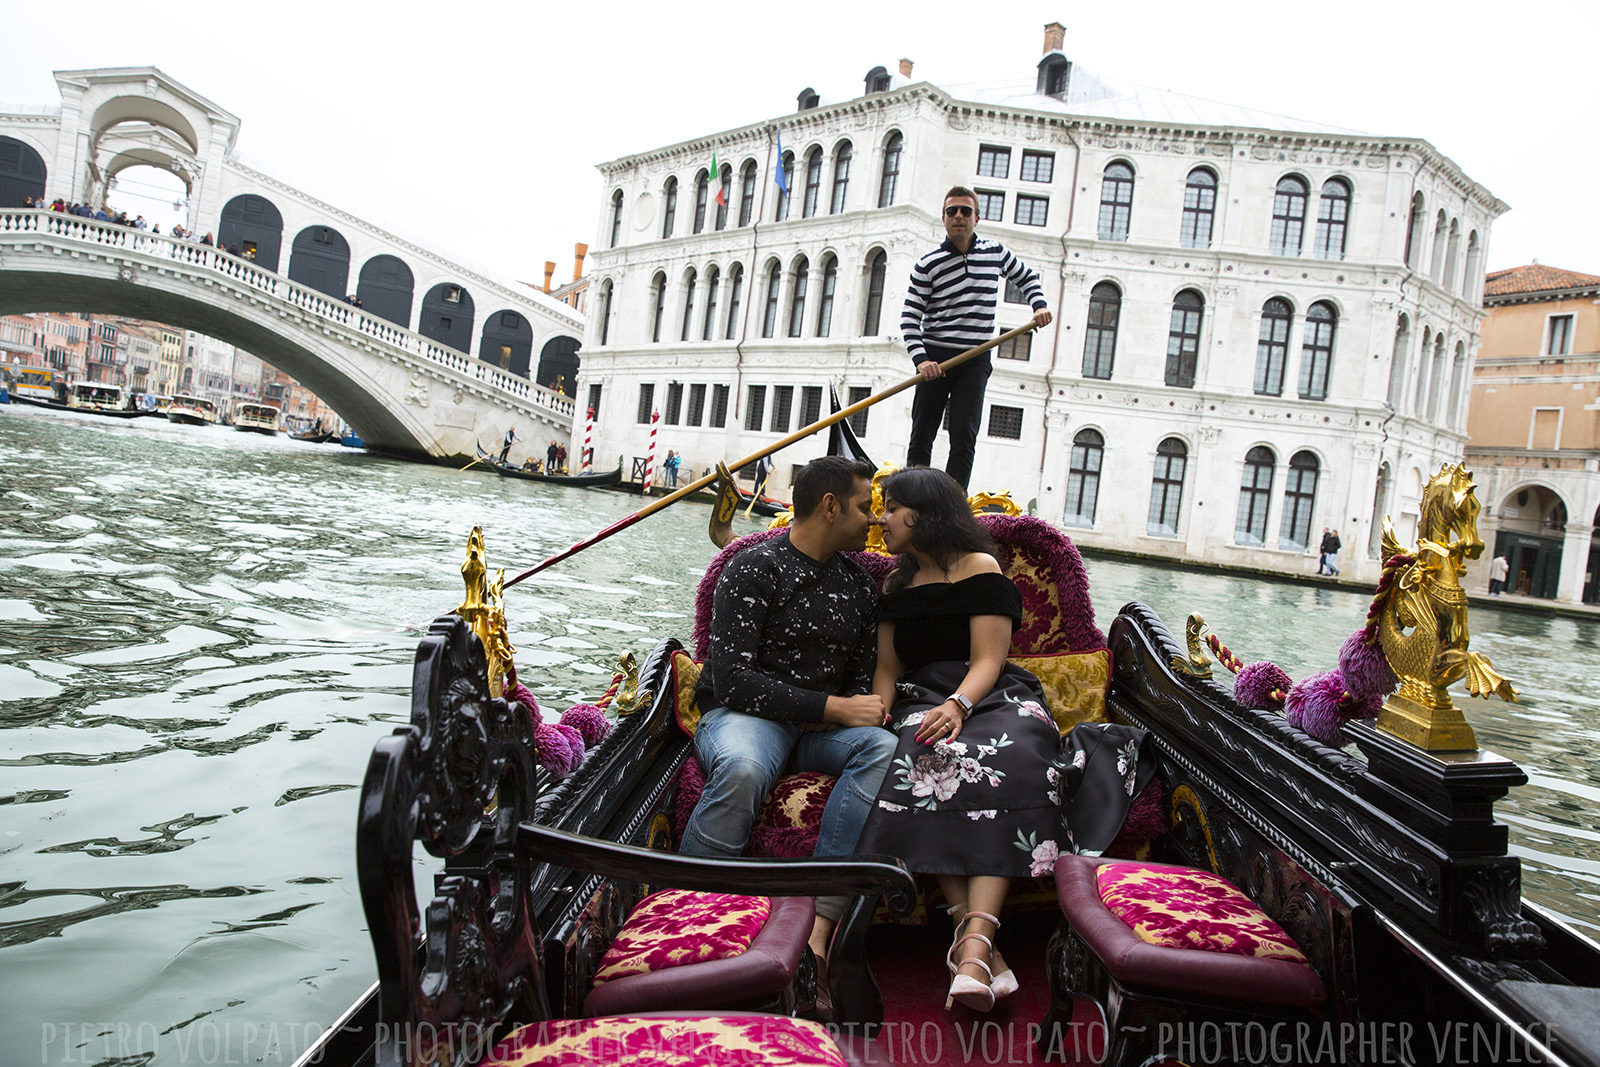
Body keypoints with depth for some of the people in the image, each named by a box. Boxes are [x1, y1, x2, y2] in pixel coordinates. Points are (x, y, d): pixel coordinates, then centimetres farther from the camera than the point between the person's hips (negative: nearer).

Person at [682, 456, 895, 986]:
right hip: (743, 716, -5)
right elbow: (731, 680, -16)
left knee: (884, 748, -27)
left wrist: (850, 711, -6)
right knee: (743, 767, -39)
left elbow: (863, 673, 20)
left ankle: (817, 923, -34)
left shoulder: (858, 582, 13)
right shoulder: (755, 569, -7)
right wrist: (832, 707, -17)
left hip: (824, 725, 5)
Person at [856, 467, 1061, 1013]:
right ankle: (976, 937, -43)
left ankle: (973, 942, -49)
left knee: (1010, 760, -37)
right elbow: (888, 667, 18)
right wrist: (878, 712, -3)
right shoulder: (895, 584, 23)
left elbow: (988, 659, -4)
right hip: (921, 702, 3)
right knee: (930, 758, -34)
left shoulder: (979, 568, 5)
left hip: (991, 698, -3)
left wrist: (957, 706, -24)